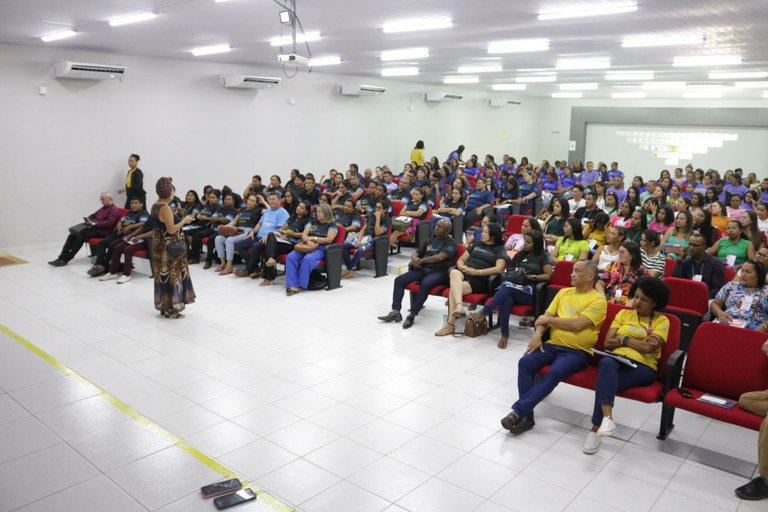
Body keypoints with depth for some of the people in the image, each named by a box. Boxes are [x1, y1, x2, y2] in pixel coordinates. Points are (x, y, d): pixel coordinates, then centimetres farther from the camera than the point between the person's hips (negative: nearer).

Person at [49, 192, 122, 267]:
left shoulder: (114, 210, -7)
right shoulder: (103, 208, 22)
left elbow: (109, 223, -19)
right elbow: (93, 215, 30)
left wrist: (94, 223, -21)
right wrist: (88, 219, 6)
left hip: (102, 231, -9)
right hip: (94, 227, 9)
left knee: (81, 237, -26)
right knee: (72, 235, -8)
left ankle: (65, 259, -21)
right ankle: (62, 257, -14)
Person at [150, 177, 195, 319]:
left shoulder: (155, 206, 10)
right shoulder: (165, 207, -20)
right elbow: (171, 229, -24)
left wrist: (180, 220, 14)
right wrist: (184, 220, -13)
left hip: (159, 245, 10)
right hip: (168, 247, -10)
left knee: (164, 276, 15)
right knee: (170, 276, -1)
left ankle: (165, 306, 24)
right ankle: (170, 309, 6)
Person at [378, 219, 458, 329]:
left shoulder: (450, 243, 1)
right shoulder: (430, 241, 23)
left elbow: (440, 257, -14)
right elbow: (416, 253, 24)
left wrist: (422, 260, -7)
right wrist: (414, 258, -1)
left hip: (439, 272, -7)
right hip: (422, 269, 7)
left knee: (425, 284, -38)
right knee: (399, 280, -12)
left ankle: (412, 315, -31)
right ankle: (395, 312, -16)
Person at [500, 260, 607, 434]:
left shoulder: (598, 300, -3)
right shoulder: (563, 292, 16)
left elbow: (577, 324, -16)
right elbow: (545, 317, 12)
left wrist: (549, 320, -5)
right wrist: (538, 333, -9)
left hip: (577, 351, -5)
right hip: (552, 345, 5)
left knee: (555, 372, -34)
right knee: (525, 362, -22)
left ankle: (518, 411, -29)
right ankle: (526, 416, -18)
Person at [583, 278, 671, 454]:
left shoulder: (662, 321, 8)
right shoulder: (624, 314, 19)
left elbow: (648, 348, -9)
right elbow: (608, 343, 7)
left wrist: (623, 338, 0)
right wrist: (639, 341, 0)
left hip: (643, 367, -2)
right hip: (617, 360, 3)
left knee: (605, 380, -34)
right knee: (606, 363, -38)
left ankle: (596, 428, -27)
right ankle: (607, 417, -47)